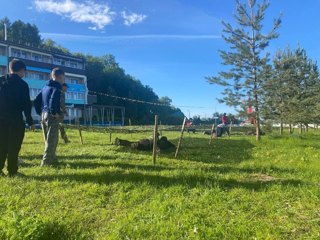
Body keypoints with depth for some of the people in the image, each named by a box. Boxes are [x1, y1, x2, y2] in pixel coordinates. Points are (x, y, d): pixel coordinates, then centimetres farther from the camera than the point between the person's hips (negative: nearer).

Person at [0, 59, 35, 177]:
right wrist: (30, 121, -1)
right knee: (14, 147, 1)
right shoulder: (22, 84, -5)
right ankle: (12, 171, 5)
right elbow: (26, 104, -6)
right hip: (16, 120, -5)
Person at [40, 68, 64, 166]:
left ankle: (52, 159, 29)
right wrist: (54, 113, -16)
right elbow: (53, 102, -27)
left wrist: (41, 112, 17)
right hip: (52, 117, -9)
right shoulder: (56, 88, -12)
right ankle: (46, 162, 2)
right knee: (52, 141, -2)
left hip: (43, 115, 9)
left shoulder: (45, 87, 16)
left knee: (49, 140, 18)